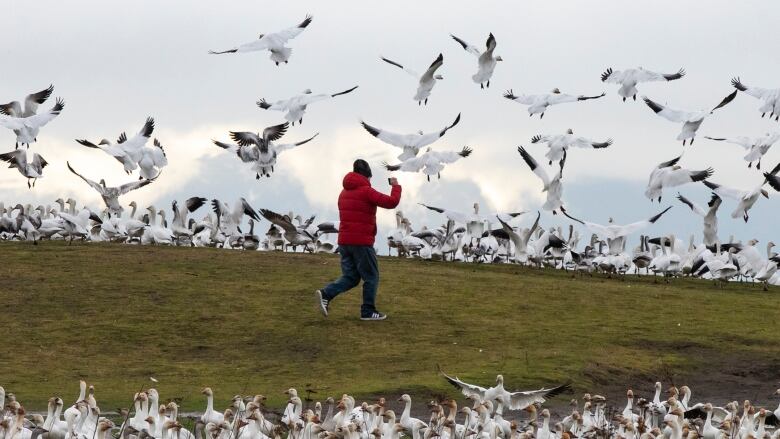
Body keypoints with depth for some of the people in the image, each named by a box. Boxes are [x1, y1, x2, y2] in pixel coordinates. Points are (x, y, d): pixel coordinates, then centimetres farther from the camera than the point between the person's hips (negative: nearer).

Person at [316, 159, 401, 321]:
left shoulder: (344, 192, 13)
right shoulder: (367, 192, -12)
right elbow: (391, 202, -16)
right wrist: (396, 186, 1)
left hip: (344, 241, 7)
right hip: (362, 242, -7)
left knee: (350, 277, 11)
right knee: (371, 277, 6)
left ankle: (326, 294, -10)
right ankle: (368, 311, 8)